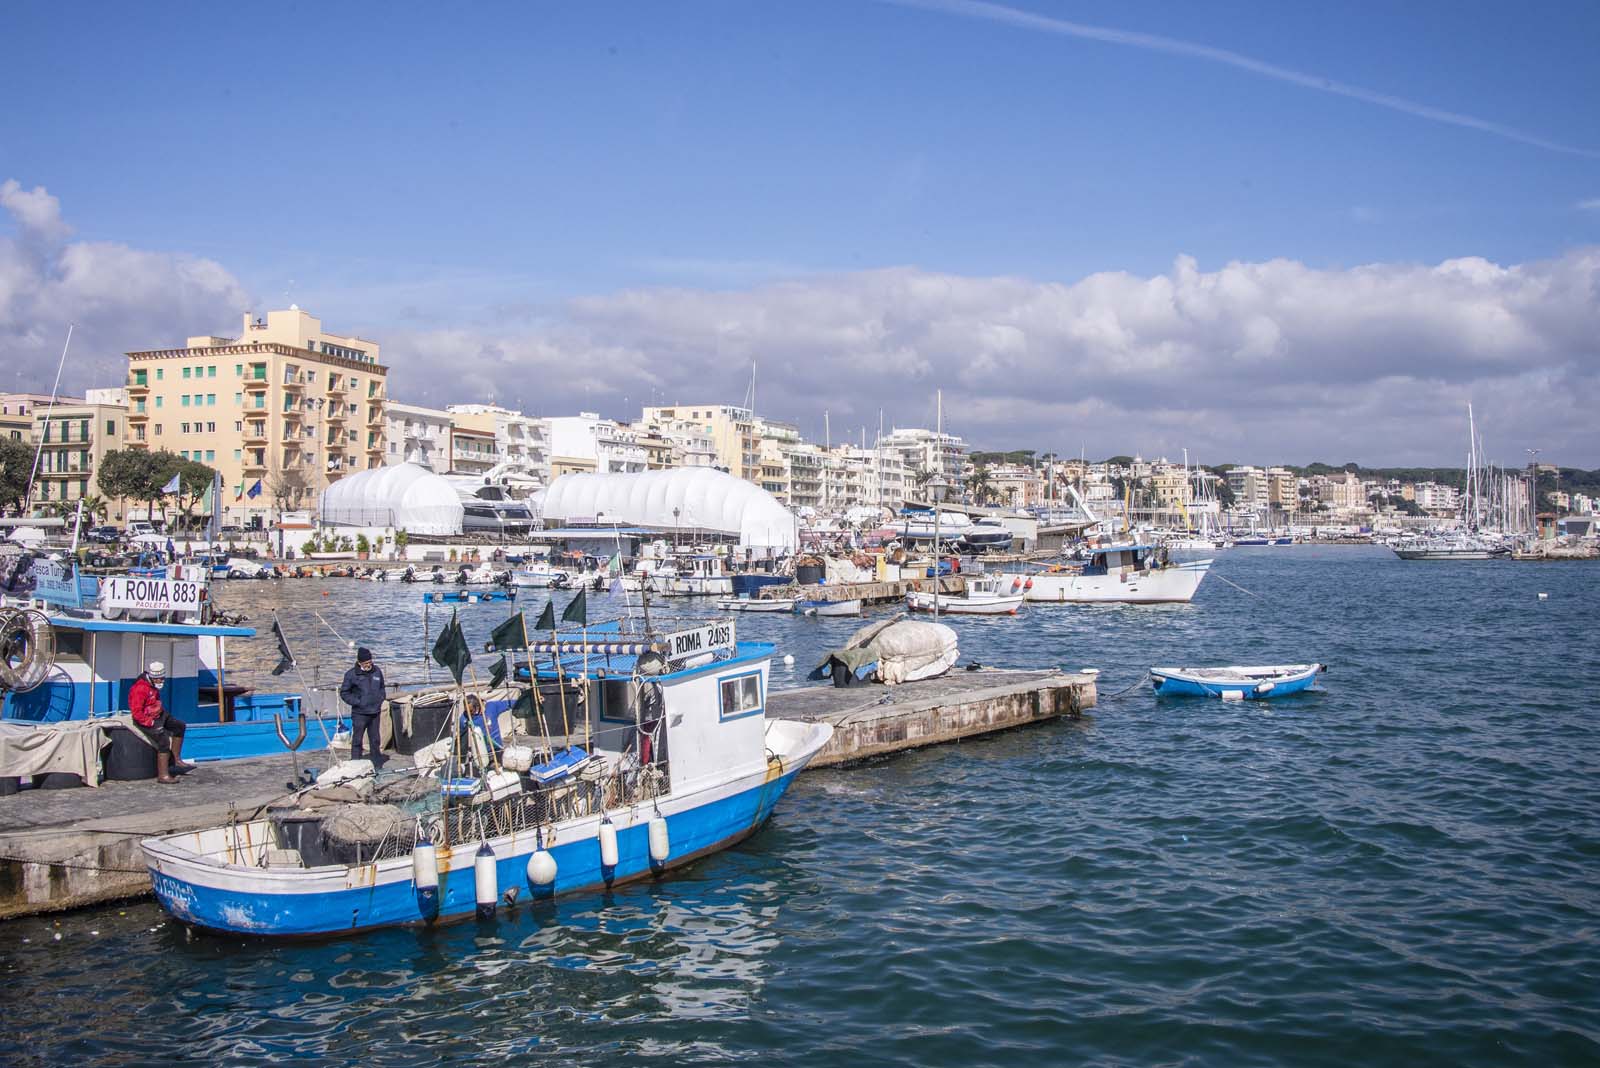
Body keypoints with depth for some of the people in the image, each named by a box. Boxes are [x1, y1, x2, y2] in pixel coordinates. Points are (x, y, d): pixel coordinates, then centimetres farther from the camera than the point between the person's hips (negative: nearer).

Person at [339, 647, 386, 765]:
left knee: (375, 740, 14)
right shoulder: (351, 674, -9)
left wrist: (381, 701, 7)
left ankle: (378, 764, 23)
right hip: (359, 713, -5)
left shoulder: (377, 671, 4)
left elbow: (381, 687, 20)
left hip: (375, 712, 5)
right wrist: (357, 702, -11)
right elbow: (344, 693, -3)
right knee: (357, 740, -2)